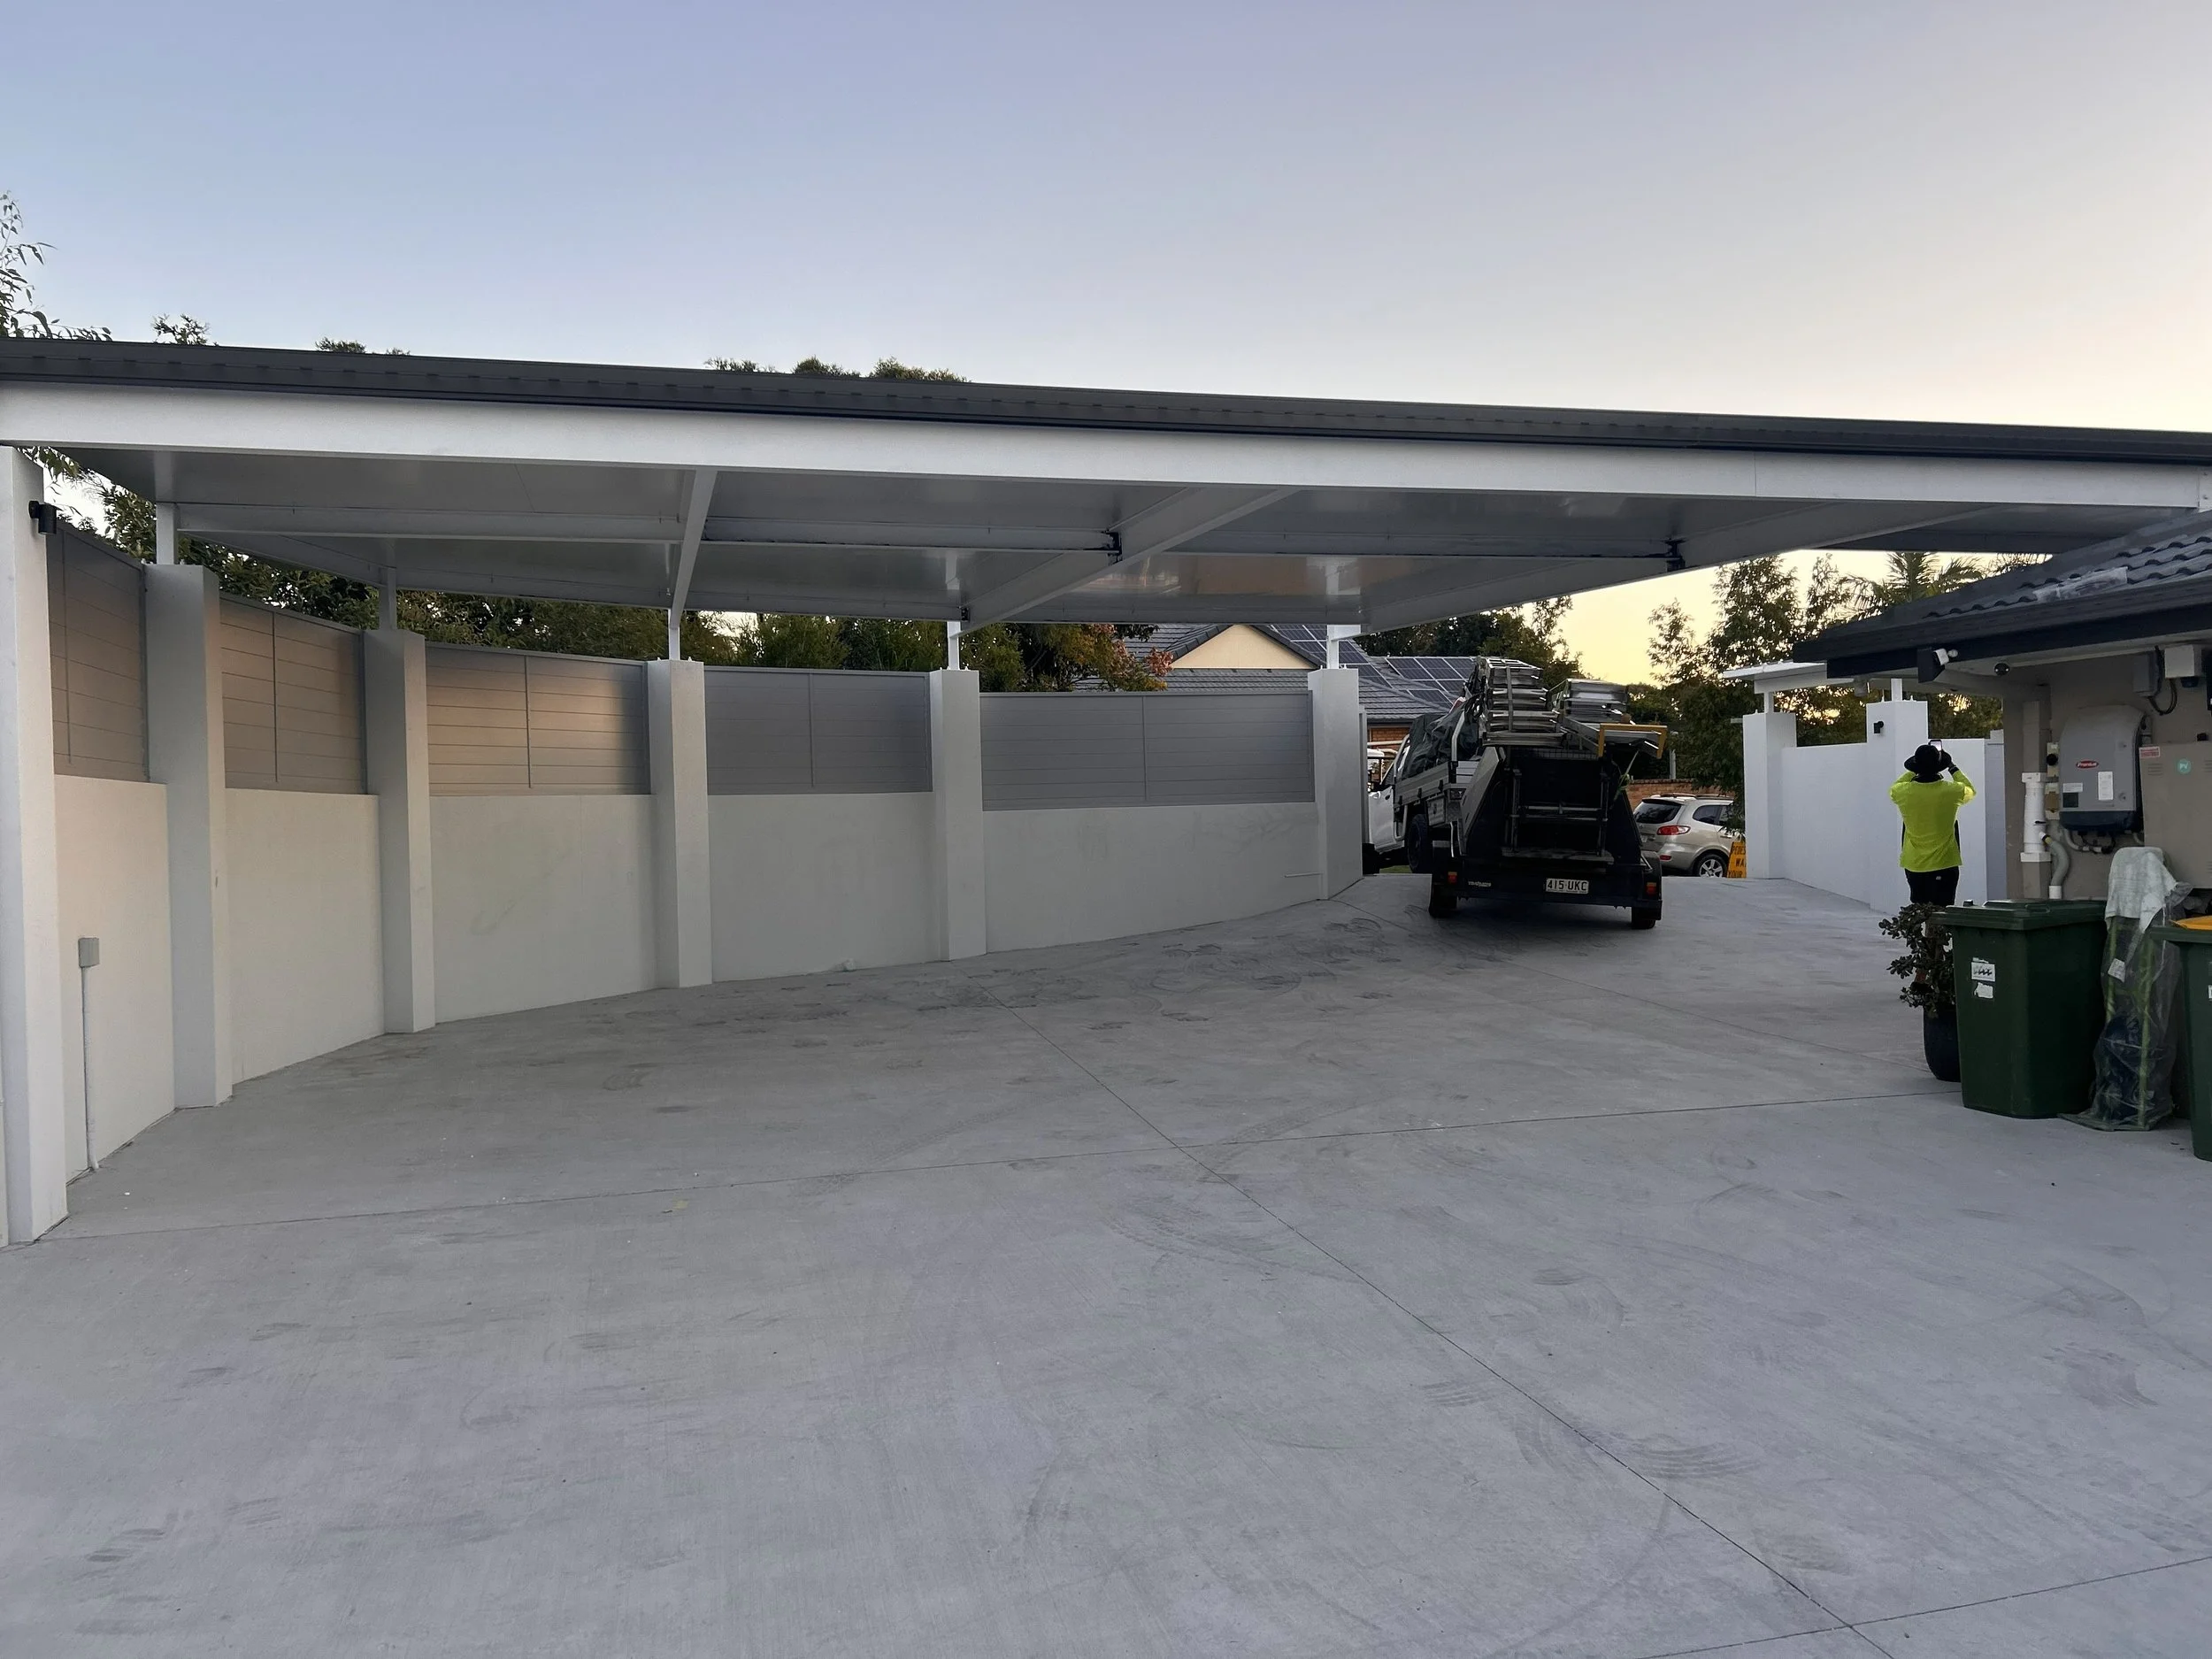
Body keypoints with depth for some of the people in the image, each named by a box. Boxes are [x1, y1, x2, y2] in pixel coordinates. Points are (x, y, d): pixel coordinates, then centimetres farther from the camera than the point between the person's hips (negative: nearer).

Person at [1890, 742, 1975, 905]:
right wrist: (1953, 769, 23)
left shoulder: (1904, 792, -9)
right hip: (1944, 865, -2)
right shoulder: (1951, 791, -12)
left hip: (1914, 866, 2)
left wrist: (1914, 771, 23)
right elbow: (1970, 790, 12)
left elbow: (1893, 789, 18)